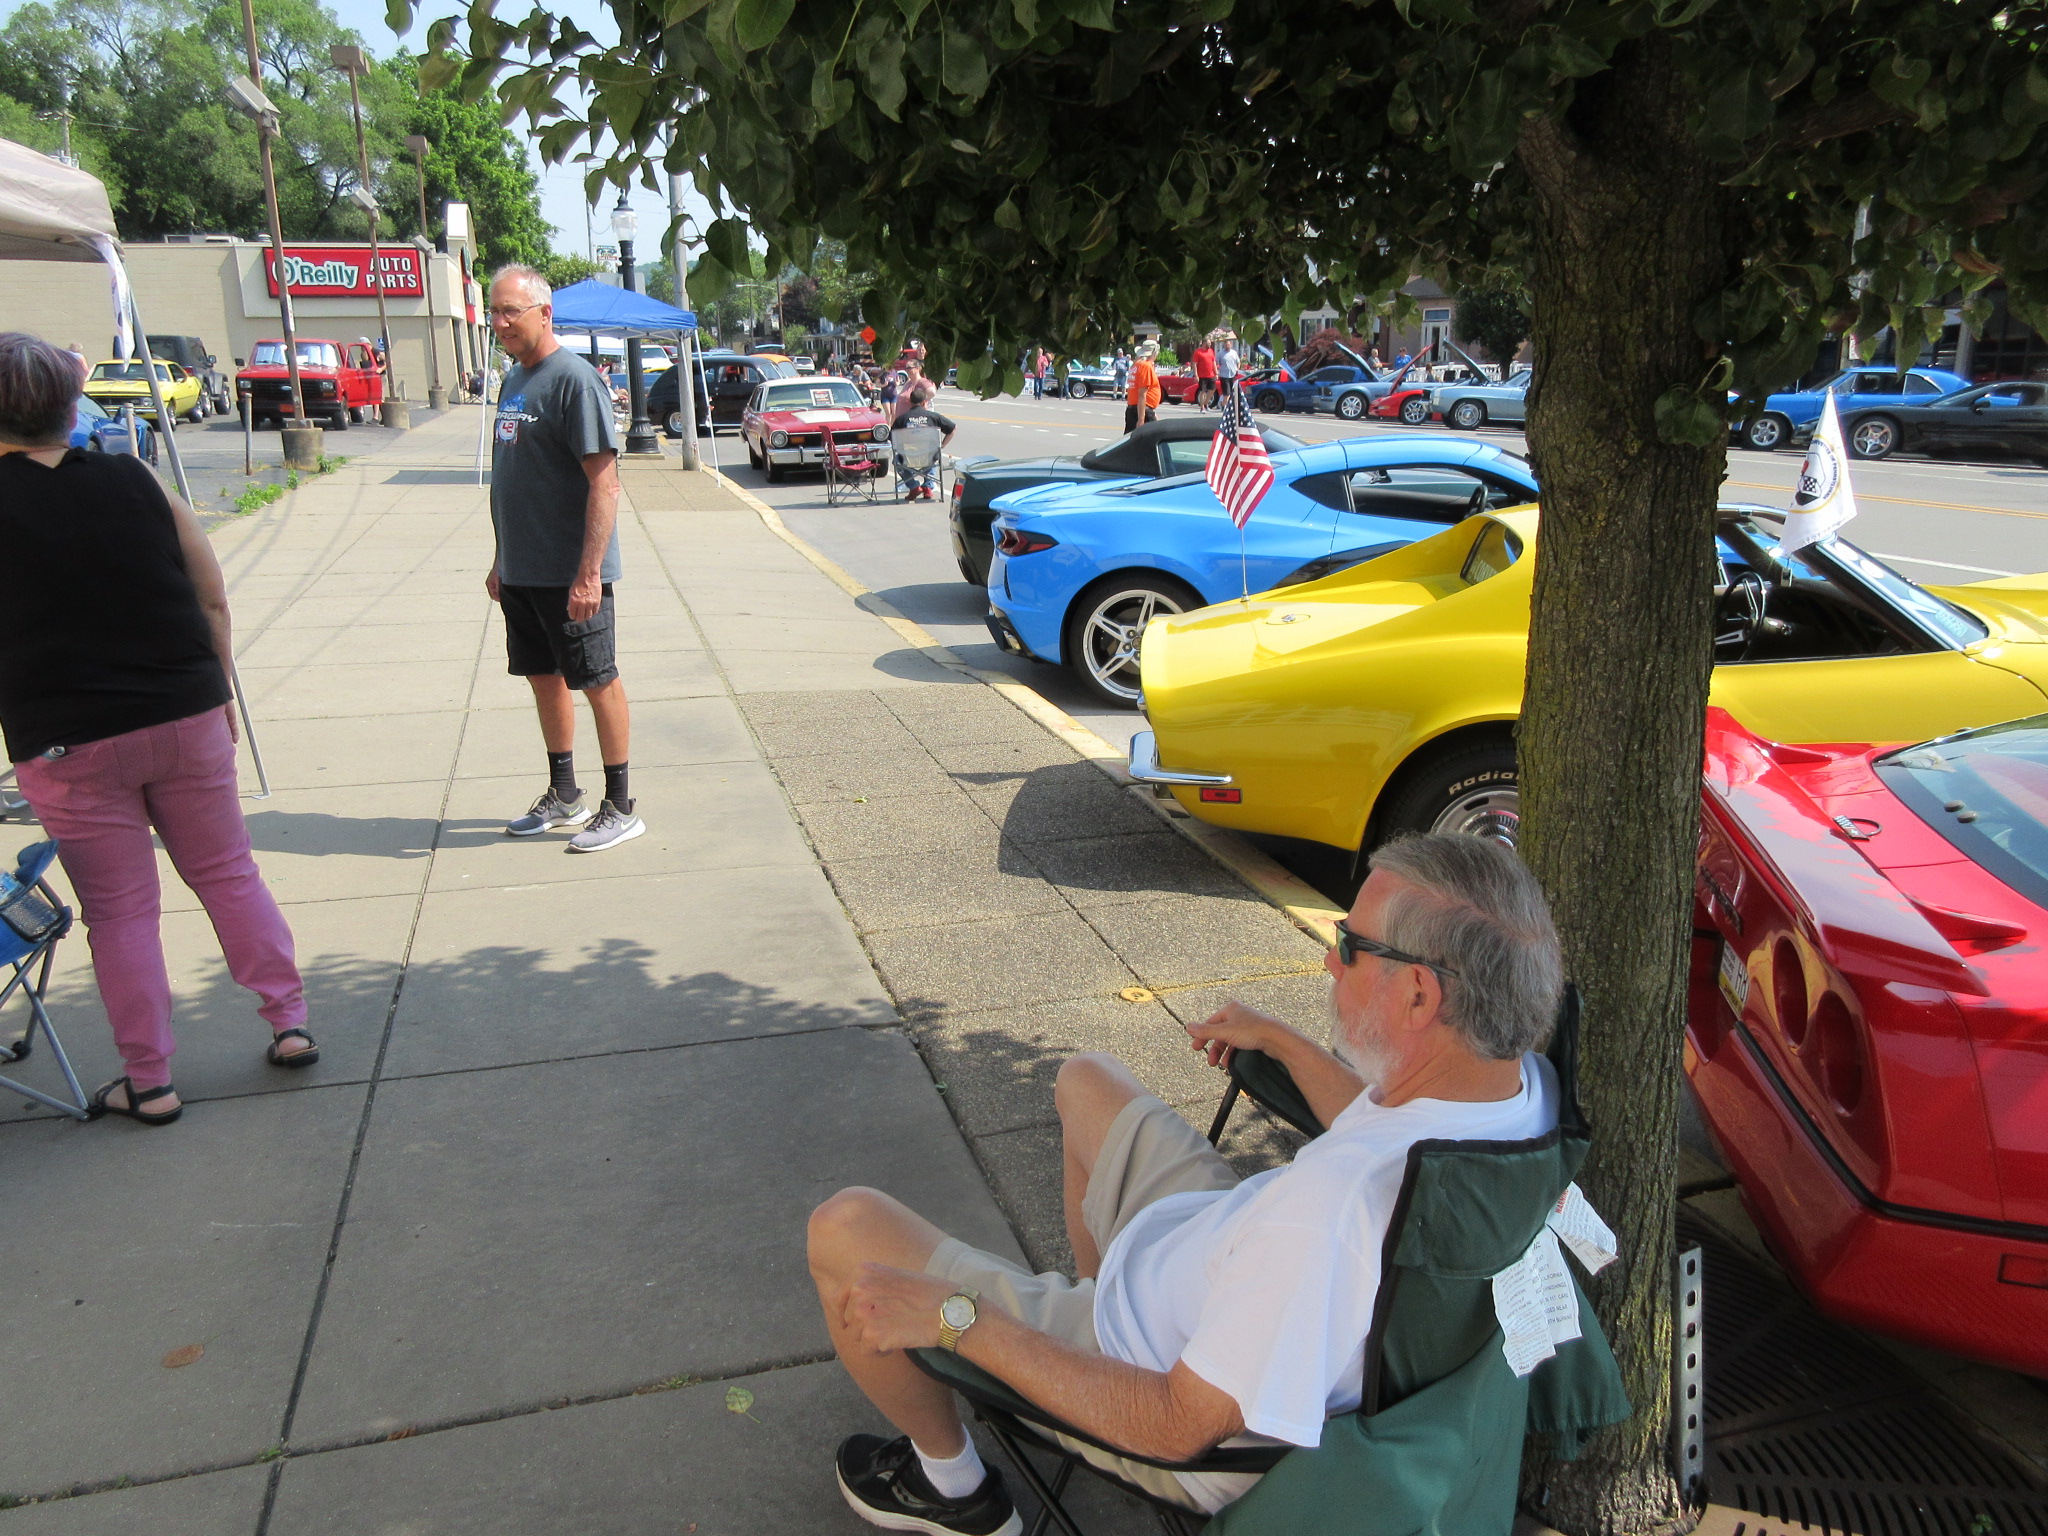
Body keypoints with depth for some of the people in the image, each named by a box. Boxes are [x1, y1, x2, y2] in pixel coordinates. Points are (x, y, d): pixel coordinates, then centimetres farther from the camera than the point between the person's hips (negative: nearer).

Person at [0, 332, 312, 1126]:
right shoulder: (135, 481, 0)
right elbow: (213, 599, 4)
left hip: (67, 744, -2)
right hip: (187, 717, 3)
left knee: (120, 910, 7)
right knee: (227, 873, 15)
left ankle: (149, 1082, 16)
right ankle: (289, 1022, 20)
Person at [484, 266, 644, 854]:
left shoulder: (574, 379, -14)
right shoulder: (513, 380, 12)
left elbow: (604, 481, -20)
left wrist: (589, 572, -24)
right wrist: (502, 560, 19)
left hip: (570, 576, -8)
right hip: (521, 572, 9)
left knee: (599, 683, 2)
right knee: (544, 678, 16)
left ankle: (620, 807, 13)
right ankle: (563, 794, 31)